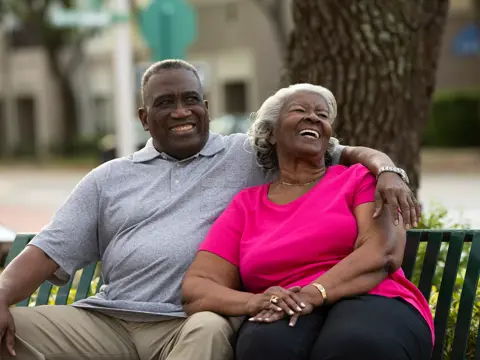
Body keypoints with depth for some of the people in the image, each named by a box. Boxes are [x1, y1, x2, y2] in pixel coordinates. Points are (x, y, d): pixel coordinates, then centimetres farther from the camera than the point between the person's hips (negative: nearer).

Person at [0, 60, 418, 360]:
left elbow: (346, 154, 12)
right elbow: (50, 252, 14)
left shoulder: (252, 156, 15)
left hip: (193, 324, -2)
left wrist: (385, 169, -12)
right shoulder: (108, 179, 21)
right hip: (108, 319, 3)